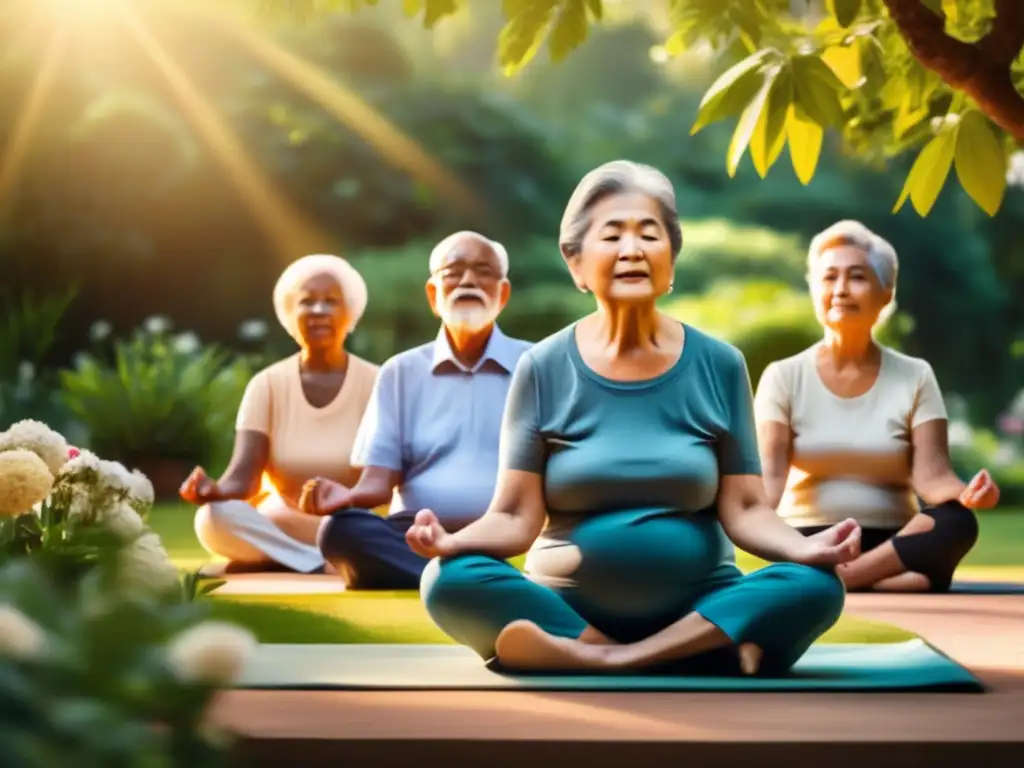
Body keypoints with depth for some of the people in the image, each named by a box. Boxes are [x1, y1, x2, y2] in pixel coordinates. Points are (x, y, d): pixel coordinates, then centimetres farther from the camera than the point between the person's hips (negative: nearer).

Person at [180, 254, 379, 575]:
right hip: (280, 529, 2)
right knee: (214, 518, -30)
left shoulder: (375, 383, -1)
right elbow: (242, 476, -9)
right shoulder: (268, 385, 2)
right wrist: (214, 490, -33)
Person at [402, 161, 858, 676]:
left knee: (814, 588, -26)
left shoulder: (718, 365, 3)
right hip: (566, 610, 0)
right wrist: (454, 540, -26)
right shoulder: (543, 369, 0)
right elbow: (516, 518, -4)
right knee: (450, 582, -29)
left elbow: (743, 510, 0)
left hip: (699, 610, 1)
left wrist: (804, 548, -21)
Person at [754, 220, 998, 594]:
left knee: (957, 521, -33)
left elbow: (930, 474, -6)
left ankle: (831, 580, -32)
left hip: (894, 543, 4)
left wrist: (966, 493, -31)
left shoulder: (915, 377, 5)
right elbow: (770, 473, -10)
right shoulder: (783, 377, 3)